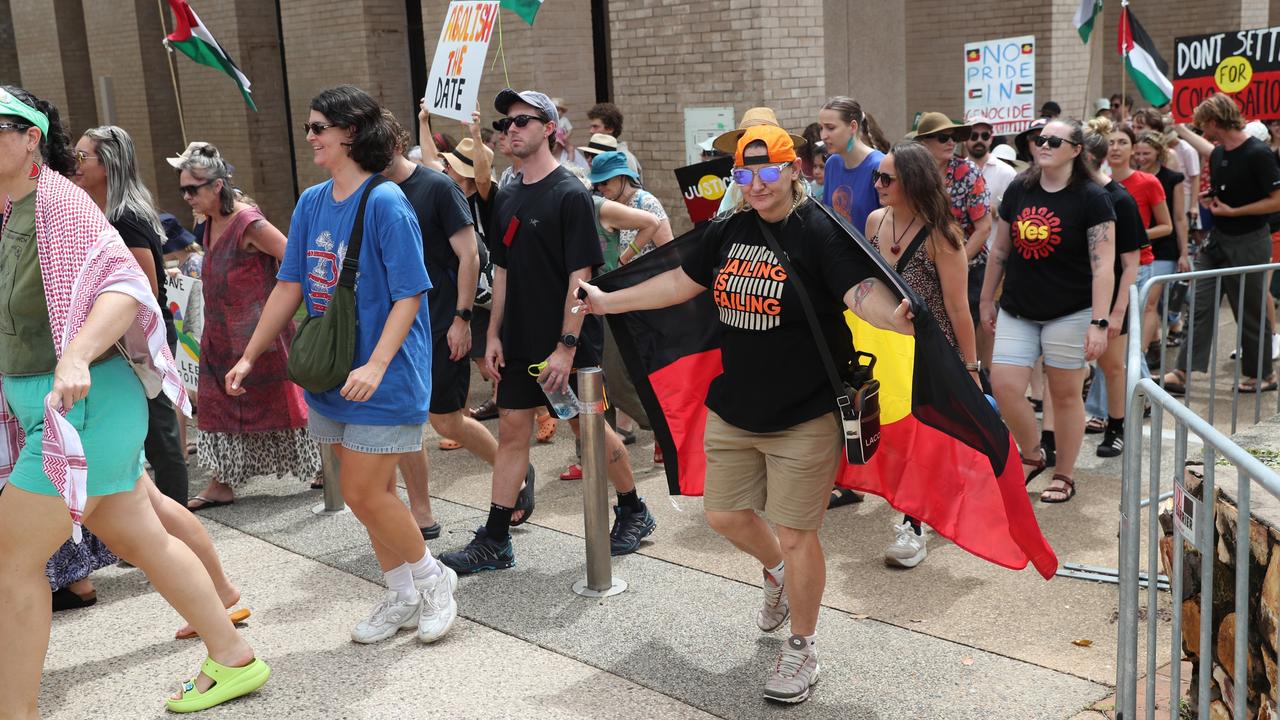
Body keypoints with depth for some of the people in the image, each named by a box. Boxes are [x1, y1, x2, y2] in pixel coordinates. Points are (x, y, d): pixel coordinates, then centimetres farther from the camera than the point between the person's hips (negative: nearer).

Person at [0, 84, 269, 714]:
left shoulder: (58, 203, -14)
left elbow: (124, 285, -27)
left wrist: (75, 357, -40)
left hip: (83, 405, -9)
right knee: (143, 540, 15)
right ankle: (233, 659, 26)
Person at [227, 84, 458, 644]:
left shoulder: (385, 202, -14)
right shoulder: (311, 202, 8)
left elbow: (409, 295, -17)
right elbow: (290, 286, 12)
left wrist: (375, 365, -27)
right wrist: (249, 357, 10)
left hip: (381, 379, -7)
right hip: (332, 376, 7)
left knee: (364, 494, -5)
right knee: (374, 492, 14)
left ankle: (433, 580, 18)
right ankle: (402, 597, 30)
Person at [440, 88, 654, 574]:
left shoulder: (571, 194, -12)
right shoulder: (507, 198, 9)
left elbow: (580, 277, -16)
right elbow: (503, 272, 14)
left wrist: (567, 346, -20)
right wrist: (494, 336, 8)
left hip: (567, 345, -6)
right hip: (519, 343, 6)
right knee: (512, 431, 7)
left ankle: (634, 512, 27)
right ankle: (494, 542, 13)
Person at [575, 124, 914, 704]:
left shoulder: (820, 232, -15)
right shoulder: (728, 231, 4)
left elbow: (861, 291, -28)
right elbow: (681, 282, 14)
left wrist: (894, 317, -50)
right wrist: (608, 302, 16)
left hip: (804, 417, -6)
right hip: (733, 410, 7)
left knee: (796, 535, 1)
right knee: (724, 514, 18)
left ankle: (802, 648, 23)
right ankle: (777, 573, 50)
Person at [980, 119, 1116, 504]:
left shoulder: (1092, 199, -9)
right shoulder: (1017, 191, 4)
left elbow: (1103, 265, -14)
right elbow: (999, 250, 12)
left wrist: (1100, 322, -21)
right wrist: (987, 300, 13)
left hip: (1069, 313, -4)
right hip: (1017, 312, 4)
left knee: (1066, 394, 5)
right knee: (1004, 385, -5)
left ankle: (1064, 475, 21)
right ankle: (1031, 454, 20)